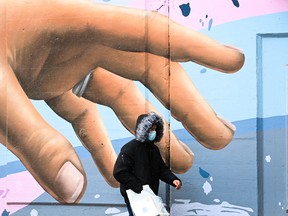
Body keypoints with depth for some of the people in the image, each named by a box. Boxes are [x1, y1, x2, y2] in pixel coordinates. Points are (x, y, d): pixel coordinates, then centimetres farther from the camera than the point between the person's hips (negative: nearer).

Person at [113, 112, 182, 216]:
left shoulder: (154, 148, 7)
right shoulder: (129, 149, -16)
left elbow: (162, 168, 9)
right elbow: (119, 173, -22)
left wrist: (173, 179, -11)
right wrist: (139, 187, -23)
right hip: (134, 197, -7)